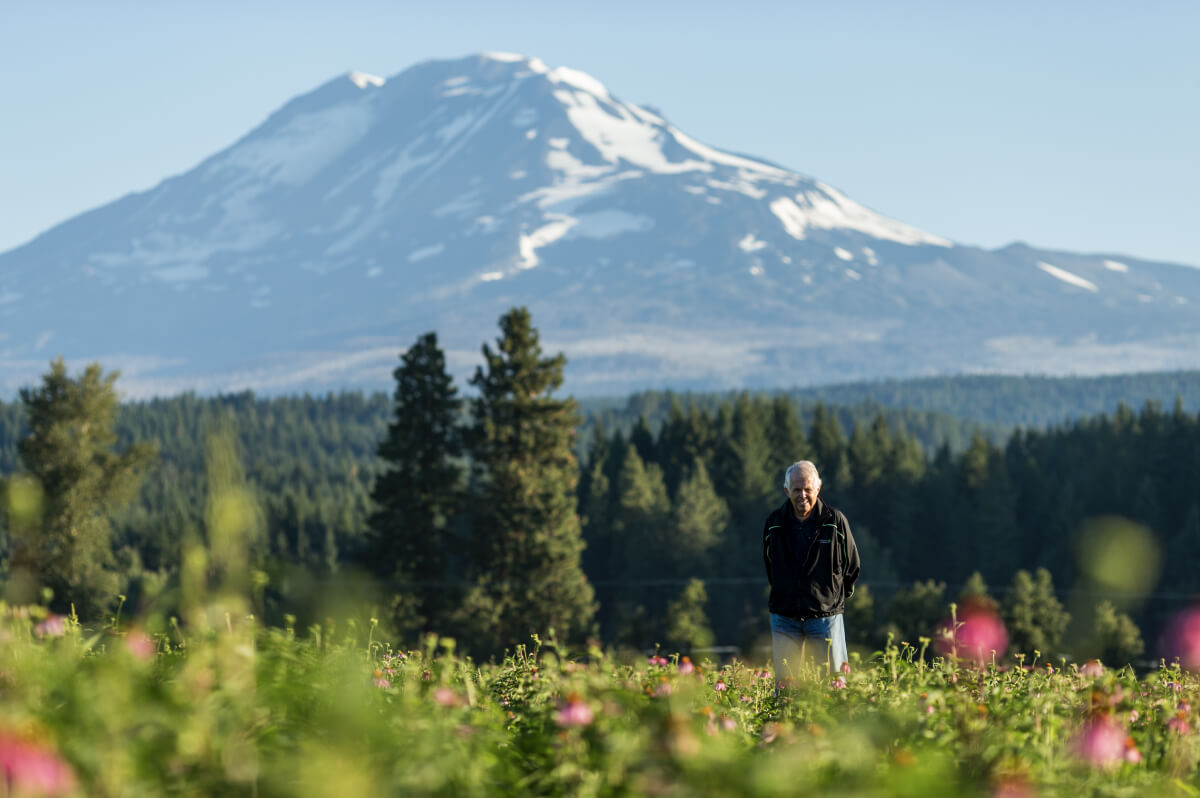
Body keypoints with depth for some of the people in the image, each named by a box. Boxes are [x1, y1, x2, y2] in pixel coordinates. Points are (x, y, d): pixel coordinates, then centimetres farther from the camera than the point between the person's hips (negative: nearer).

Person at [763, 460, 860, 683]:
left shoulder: (835, 521, -4)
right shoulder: (773, 525, 3)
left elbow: (852, 567, 8)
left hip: (826, 616, -2)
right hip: (785, 618, 2)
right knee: (784, 684, 1)